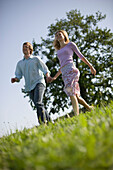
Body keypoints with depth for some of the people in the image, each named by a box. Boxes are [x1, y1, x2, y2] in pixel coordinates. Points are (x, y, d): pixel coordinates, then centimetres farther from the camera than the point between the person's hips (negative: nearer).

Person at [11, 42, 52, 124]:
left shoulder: (36, 59, 8)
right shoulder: (20, 63, 18)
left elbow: (45, 69, 4)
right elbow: (18, 76, 18)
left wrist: (47, 76, -17)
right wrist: (15, 79, -6)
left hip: (39, 83, -4)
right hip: (29, 86, 4)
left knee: (38, 103, -24)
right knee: (38, 105, 4)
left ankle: (43, 122, -27)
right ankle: (49, 120, 17)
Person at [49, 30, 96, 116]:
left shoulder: (70, 44, 14)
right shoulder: (58, 51, 28)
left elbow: (81, 56, 10)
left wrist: (91, 66, 4)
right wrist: (55, 77, 26)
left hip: (71, 69, -5)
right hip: (64, 73, 5)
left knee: (71, 92, -24)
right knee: (75, 95, -2)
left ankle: (76, 115, -32)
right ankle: (90, 108, 14)